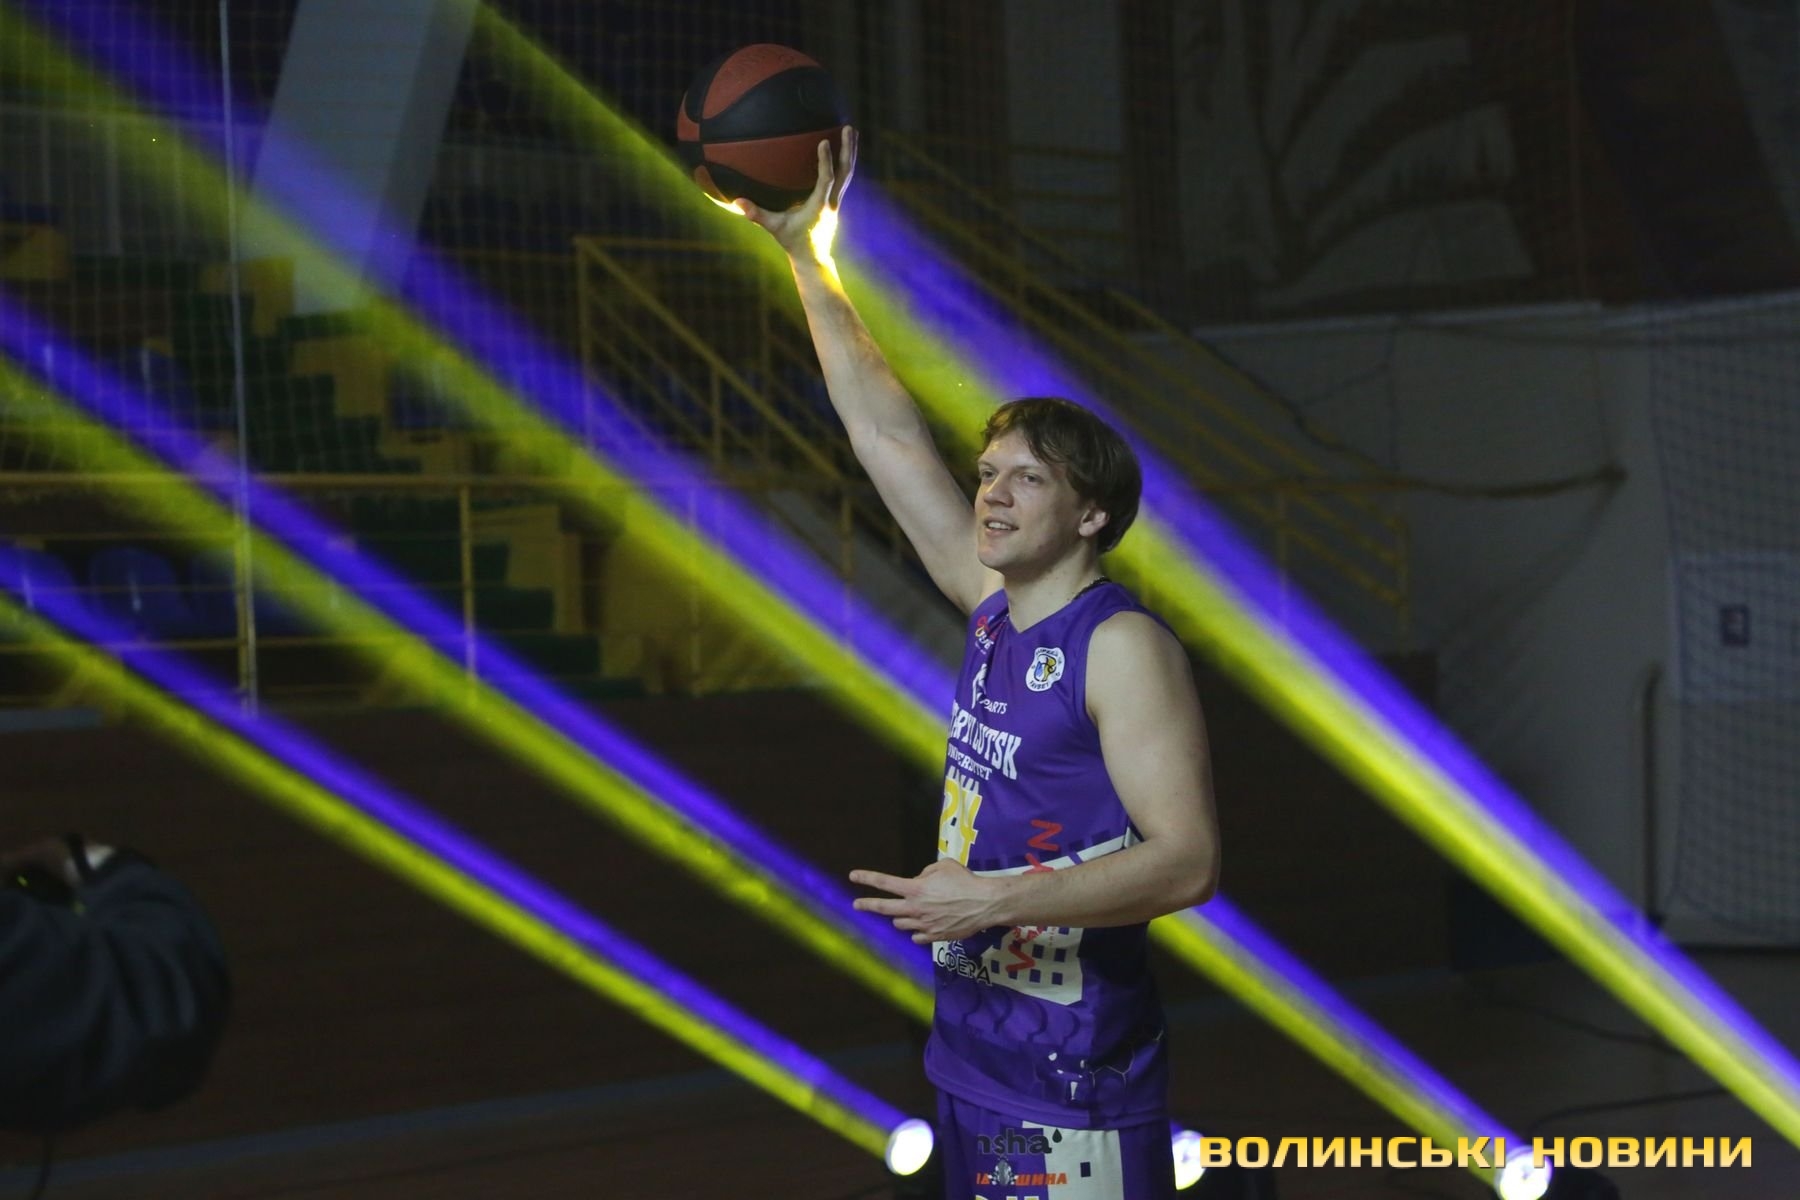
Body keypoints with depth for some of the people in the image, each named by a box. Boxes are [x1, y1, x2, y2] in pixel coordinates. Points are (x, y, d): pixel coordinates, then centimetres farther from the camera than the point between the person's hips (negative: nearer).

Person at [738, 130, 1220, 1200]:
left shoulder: (1121, 646, -13)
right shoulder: (994, 616, 8)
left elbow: (1187, 860, -19)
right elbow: (889, 435, 13)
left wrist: (994, 900, -25)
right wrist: (805, 251, 13)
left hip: (1074, 1086, -8)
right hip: (972, 1060, 8)